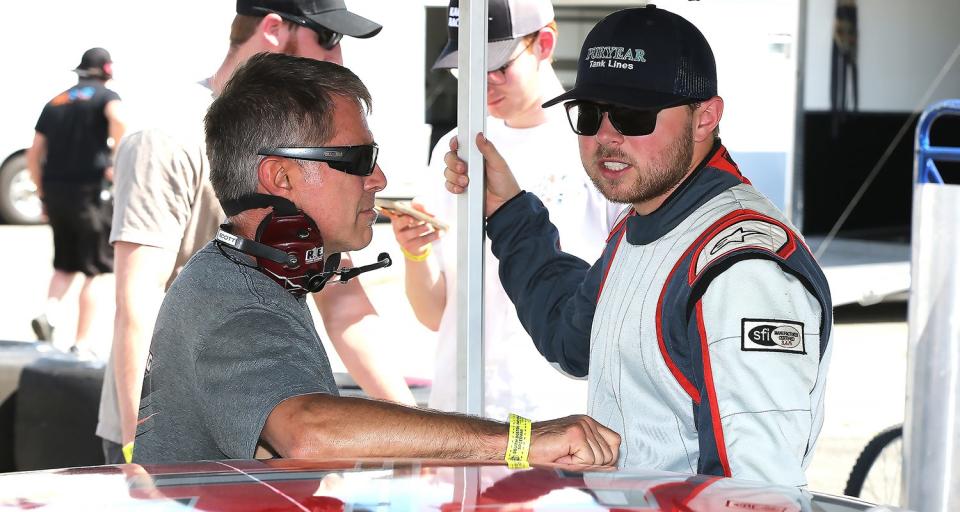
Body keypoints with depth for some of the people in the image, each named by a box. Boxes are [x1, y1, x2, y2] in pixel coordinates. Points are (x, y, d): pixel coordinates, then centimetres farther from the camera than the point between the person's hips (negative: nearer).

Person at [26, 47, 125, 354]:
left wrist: (42, 195, 20)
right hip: (90, 190, -5)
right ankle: (81, 345, 0)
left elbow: (34, 154, 14)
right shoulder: (106, 96, -1)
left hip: (55, 191, 5)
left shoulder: (55, 103, 17)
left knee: (65, 264, 20)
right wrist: (118, 162, -16)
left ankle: (50, 312, -7)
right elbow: (117, 120, -25)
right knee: (95, 271, 3)